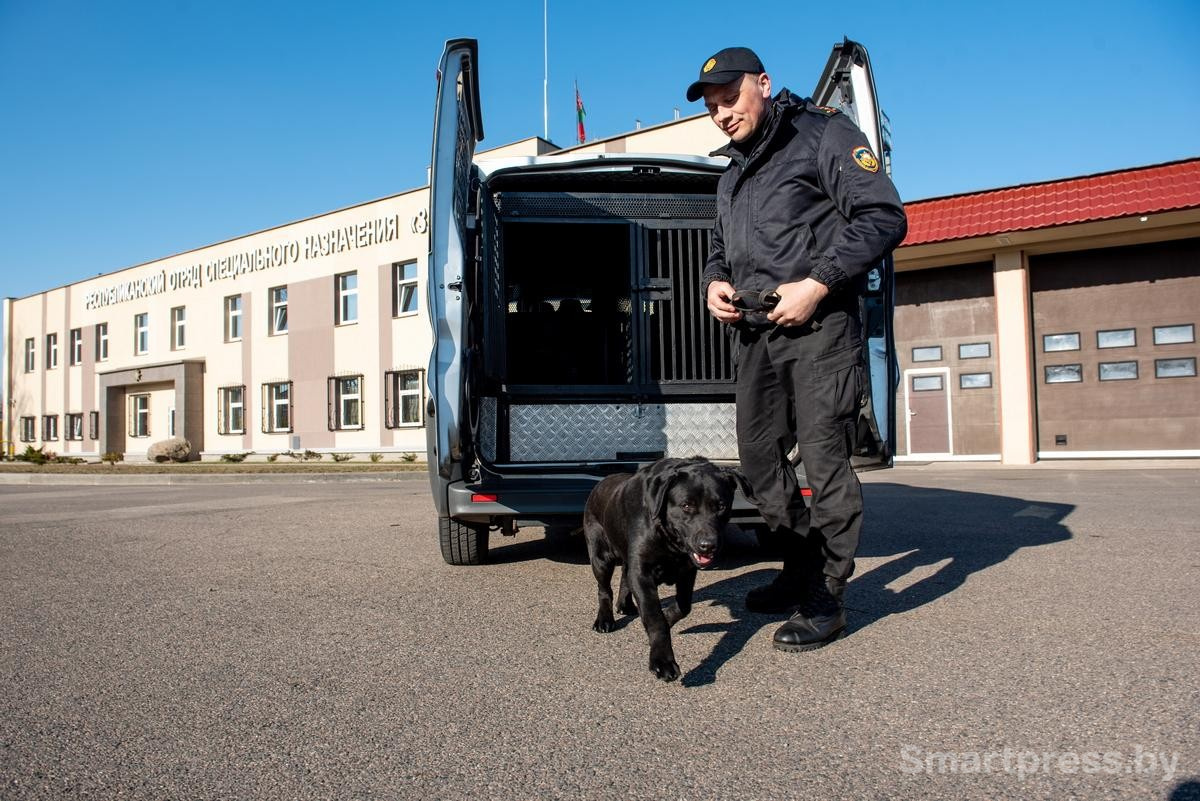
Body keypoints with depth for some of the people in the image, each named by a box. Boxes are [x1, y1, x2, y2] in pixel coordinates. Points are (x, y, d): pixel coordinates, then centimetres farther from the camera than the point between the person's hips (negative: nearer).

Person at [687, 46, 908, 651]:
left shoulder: (823, 134, 1)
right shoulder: (732, 176, 24)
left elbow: (884, 216, -8)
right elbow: (720, 248, 33)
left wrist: (818, 284, -17)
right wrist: (715, 283, 8)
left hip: (818, 324, -8)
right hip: (754, 331, 8)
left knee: (824, 456, -8)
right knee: (759, 455, 9)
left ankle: (825, 600, 1)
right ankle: (803, 569, 25)